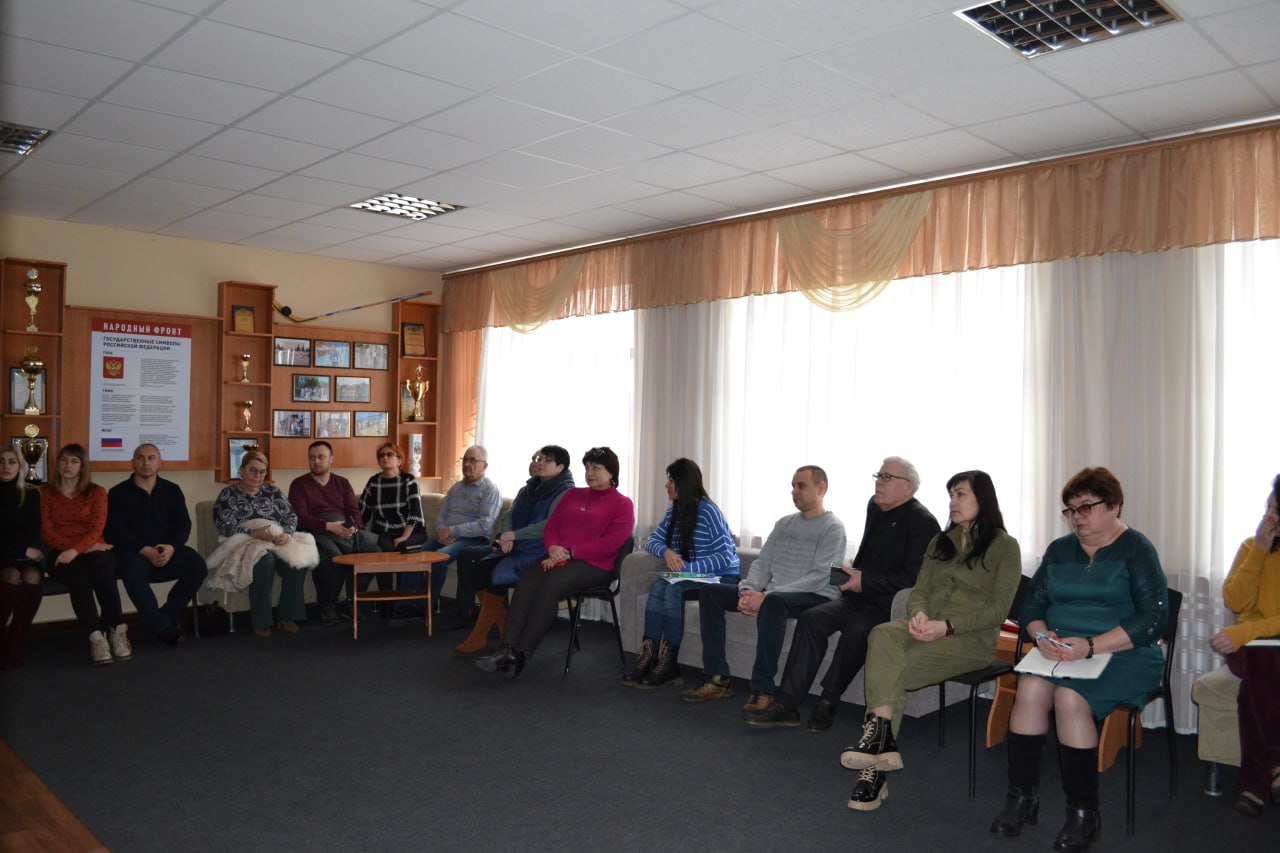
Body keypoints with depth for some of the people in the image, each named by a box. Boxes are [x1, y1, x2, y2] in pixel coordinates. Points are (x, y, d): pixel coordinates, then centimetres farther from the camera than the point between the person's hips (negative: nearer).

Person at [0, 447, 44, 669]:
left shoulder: (31, 495, 7)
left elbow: (34, 532, 6)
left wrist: (26, 550, -12)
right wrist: (21, 550, -12)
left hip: (25, 554, 2)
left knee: (32, 576, -32)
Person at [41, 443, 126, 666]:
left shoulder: (97, 492, 10)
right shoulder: (47, 493, 13)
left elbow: (97, 529, -2)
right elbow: (47, 533, 2)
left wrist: (76, 550, -23)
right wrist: (84, 548, -13)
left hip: (93, 550, 0)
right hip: (62, 553, 0)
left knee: (101, 565, -36)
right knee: (77, 572, -35)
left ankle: (116, 629, -30)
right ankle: (95, 635, -40)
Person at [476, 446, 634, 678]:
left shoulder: (622, 504, 4)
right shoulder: (572, 494, 24)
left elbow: (611, 542, -9)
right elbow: (551, 525, 18)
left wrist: (570, 553, -15)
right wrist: (553, 549, -6)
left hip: (594, 565, -5)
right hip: (559, 559, 5)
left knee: (550, 584, -33)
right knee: (526, 581, -26)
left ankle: (521, 654, -33)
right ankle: (507, 649, -37)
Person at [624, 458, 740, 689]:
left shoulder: (708, 511, -15)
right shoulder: (674, 511, 9)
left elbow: (726, 557, -20)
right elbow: (652, 540, 6)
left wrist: (688, 567, -29)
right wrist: (666, 551, -17)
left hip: (722, 577, -6)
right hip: (692, 575, 6)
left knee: (674, 589, -31)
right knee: (658, 586, -24)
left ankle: (668, 664, -29)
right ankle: (648, 655, -30)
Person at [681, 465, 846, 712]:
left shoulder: (832, 528, -4)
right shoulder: (784, 523, 20)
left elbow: (819, 577, -16)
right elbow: (762, 562, 14)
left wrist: (766, 595, -23)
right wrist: (748, 590, -10)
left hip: (814, 597, -8)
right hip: (770, 593, 8)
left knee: (774, 601, -40)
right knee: (710, 591, -6)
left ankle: (762, 690, -34)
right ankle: (718, 679, -11)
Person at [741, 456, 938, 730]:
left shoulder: (923, 522, -12)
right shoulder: (875, 506, 14)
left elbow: (915, 577, -20)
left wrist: (866, 582, -20)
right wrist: (853, 573, 10)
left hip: (890, 605, -8)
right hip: (861, 595, 8)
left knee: (856, 631, -34)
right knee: (811, 620, -13)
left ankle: (827, 704, -14)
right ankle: (787, 706, -14)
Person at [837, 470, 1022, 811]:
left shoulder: (1005, 546, 3)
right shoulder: (941, 542, 21)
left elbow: (998, 609, -6)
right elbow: (919, 591, 14)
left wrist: (947, 626, -19)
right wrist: (918, 614, -11)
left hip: (972, 637, -5)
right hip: (926, 628, 5)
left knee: (890, 669, -30)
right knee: (882, 634, -30)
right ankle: (881, 747, -35)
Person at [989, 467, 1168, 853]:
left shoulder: (1136, 550, -2)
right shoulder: (1059, 550, 15)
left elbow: (1152, 619, -12)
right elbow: (1033, 605, 13)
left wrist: (1090, 647, -21)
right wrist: (1043, 636, -10)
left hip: (1122, 655, -4)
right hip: (1061, 654, 4)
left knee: (1069, 698, -31)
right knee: (1030, 688, -26)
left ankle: (1084, 813, -15)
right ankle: (1021, 796, -14)